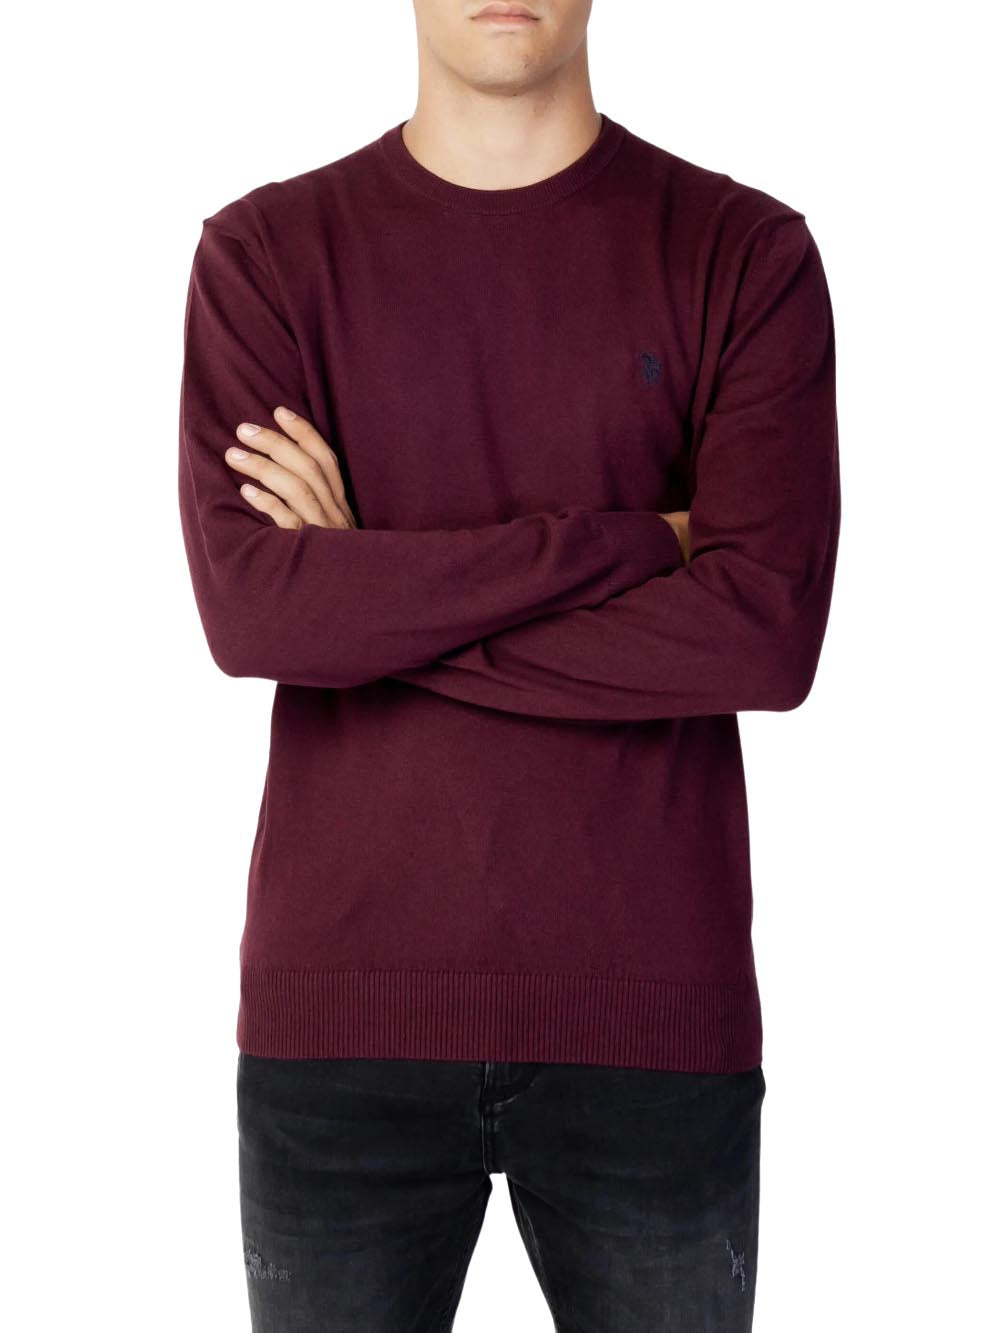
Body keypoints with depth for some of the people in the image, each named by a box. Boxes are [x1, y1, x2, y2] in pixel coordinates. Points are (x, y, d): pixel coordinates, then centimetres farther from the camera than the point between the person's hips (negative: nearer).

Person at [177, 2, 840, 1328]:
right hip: (342, 1009, 1)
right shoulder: (266, 252, 3)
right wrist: (623, 543, -12)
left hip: (652, 1012, 0)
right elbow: (247, 608, -11)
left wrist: (369, 594, -10)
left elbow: (770, 634, -12)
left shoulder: (748, 251, 1)